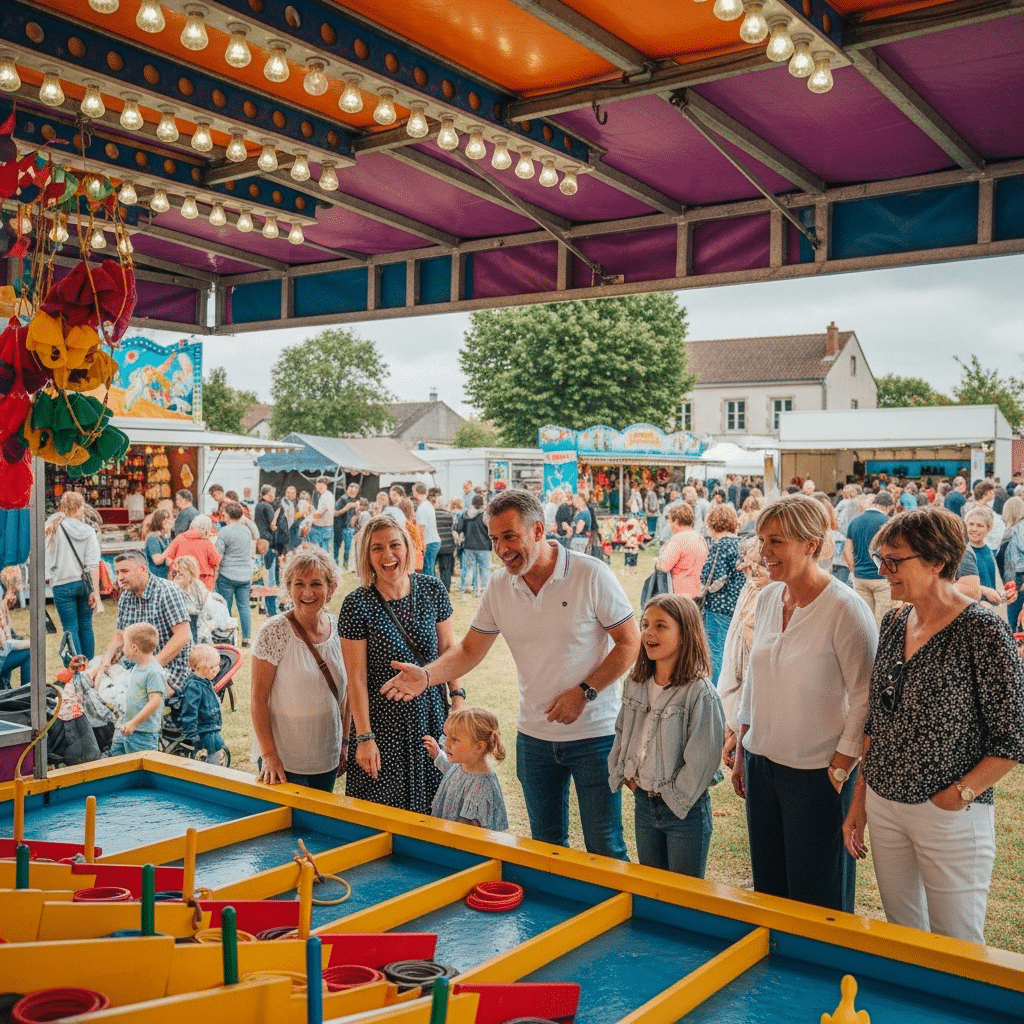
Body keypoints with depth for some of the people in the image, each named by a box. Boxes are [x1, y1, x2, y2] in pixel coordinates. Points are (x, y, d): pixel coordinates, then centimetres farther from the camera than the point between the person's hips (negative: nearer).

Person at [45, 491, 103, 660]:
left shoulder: (54, 527, -5)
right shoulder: (88, 531, -4)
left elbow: (48, 559, -3)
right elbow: (93, 565, -7)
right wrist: (96, 592, -6)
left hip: (62, 585, -2)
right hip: (84, 583, 2)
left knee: (71, 629, 3)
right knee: (86, 626, 13)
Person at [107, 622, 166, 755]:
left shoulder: (154, 672, -19)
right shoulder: (136, 668, 11)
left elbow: (155, 702, -24)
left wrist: (133, 723, -23)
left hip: (144, 733, -9)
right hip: (125, 727, 9)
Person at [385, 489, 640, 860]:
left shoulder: (591, 575, -14)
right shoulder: (499, 586, -1)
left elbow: (630, 643, -10)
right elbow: (470, 650, 4)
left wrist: (584, 691, -19)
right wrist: (426, 675, -14)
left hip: (594, 735, -4)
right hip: (534, 738, 5)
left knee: (604, 850, 4)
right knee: (545, 847, 17)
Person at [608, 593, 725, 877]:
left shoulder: (700, 694, -20)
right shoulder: (635, 684, 1)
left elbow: (702, 760, -20)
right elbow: (621, 733, 13)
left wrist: (673, 798, -14)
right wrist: (621, 774, 3)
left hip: (686, 811, -6)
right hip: (643, 804, 6)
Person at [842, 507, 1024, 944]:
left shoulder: (983, 632, -16)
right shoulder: (894, 623, 4)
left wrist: (957, 796, -17)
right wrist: (859, 799, 10)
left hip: (950, 816, -6)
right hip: (883, 806, 6)